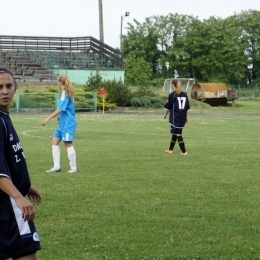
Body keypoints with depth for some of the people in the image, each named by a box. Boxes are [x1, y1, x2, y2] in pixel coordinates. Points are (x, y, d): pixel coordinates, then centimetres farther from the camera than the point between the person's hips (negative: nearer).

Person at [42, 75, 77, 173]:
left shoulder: (65, 94, -16)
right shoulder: (65, 93, 12)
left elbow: (60, 109, -23)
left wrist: (48, 118, -26)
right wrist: (60, 118, 28)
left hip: (68, 124, -10)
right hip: (62, 123, 10)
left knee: (68, 144, -6)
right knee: (54, 142, 8)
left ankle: (73, 168, 1)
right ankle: (56, 167, 9)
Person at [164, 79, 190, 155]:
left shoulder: (172, 95, -10)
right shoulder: (184, 95, 6)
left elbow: (168, 107, -4)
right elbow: (187, 108, 9)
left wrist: (165, 115, 12)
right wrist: (186, 117, 17)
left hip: (175, 117, -6)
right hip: (182, 117, 6)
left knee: (178, 134, -1)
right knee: (174, 133, 17)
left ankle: (184, 151, -4)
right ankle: (170, 149, 28)